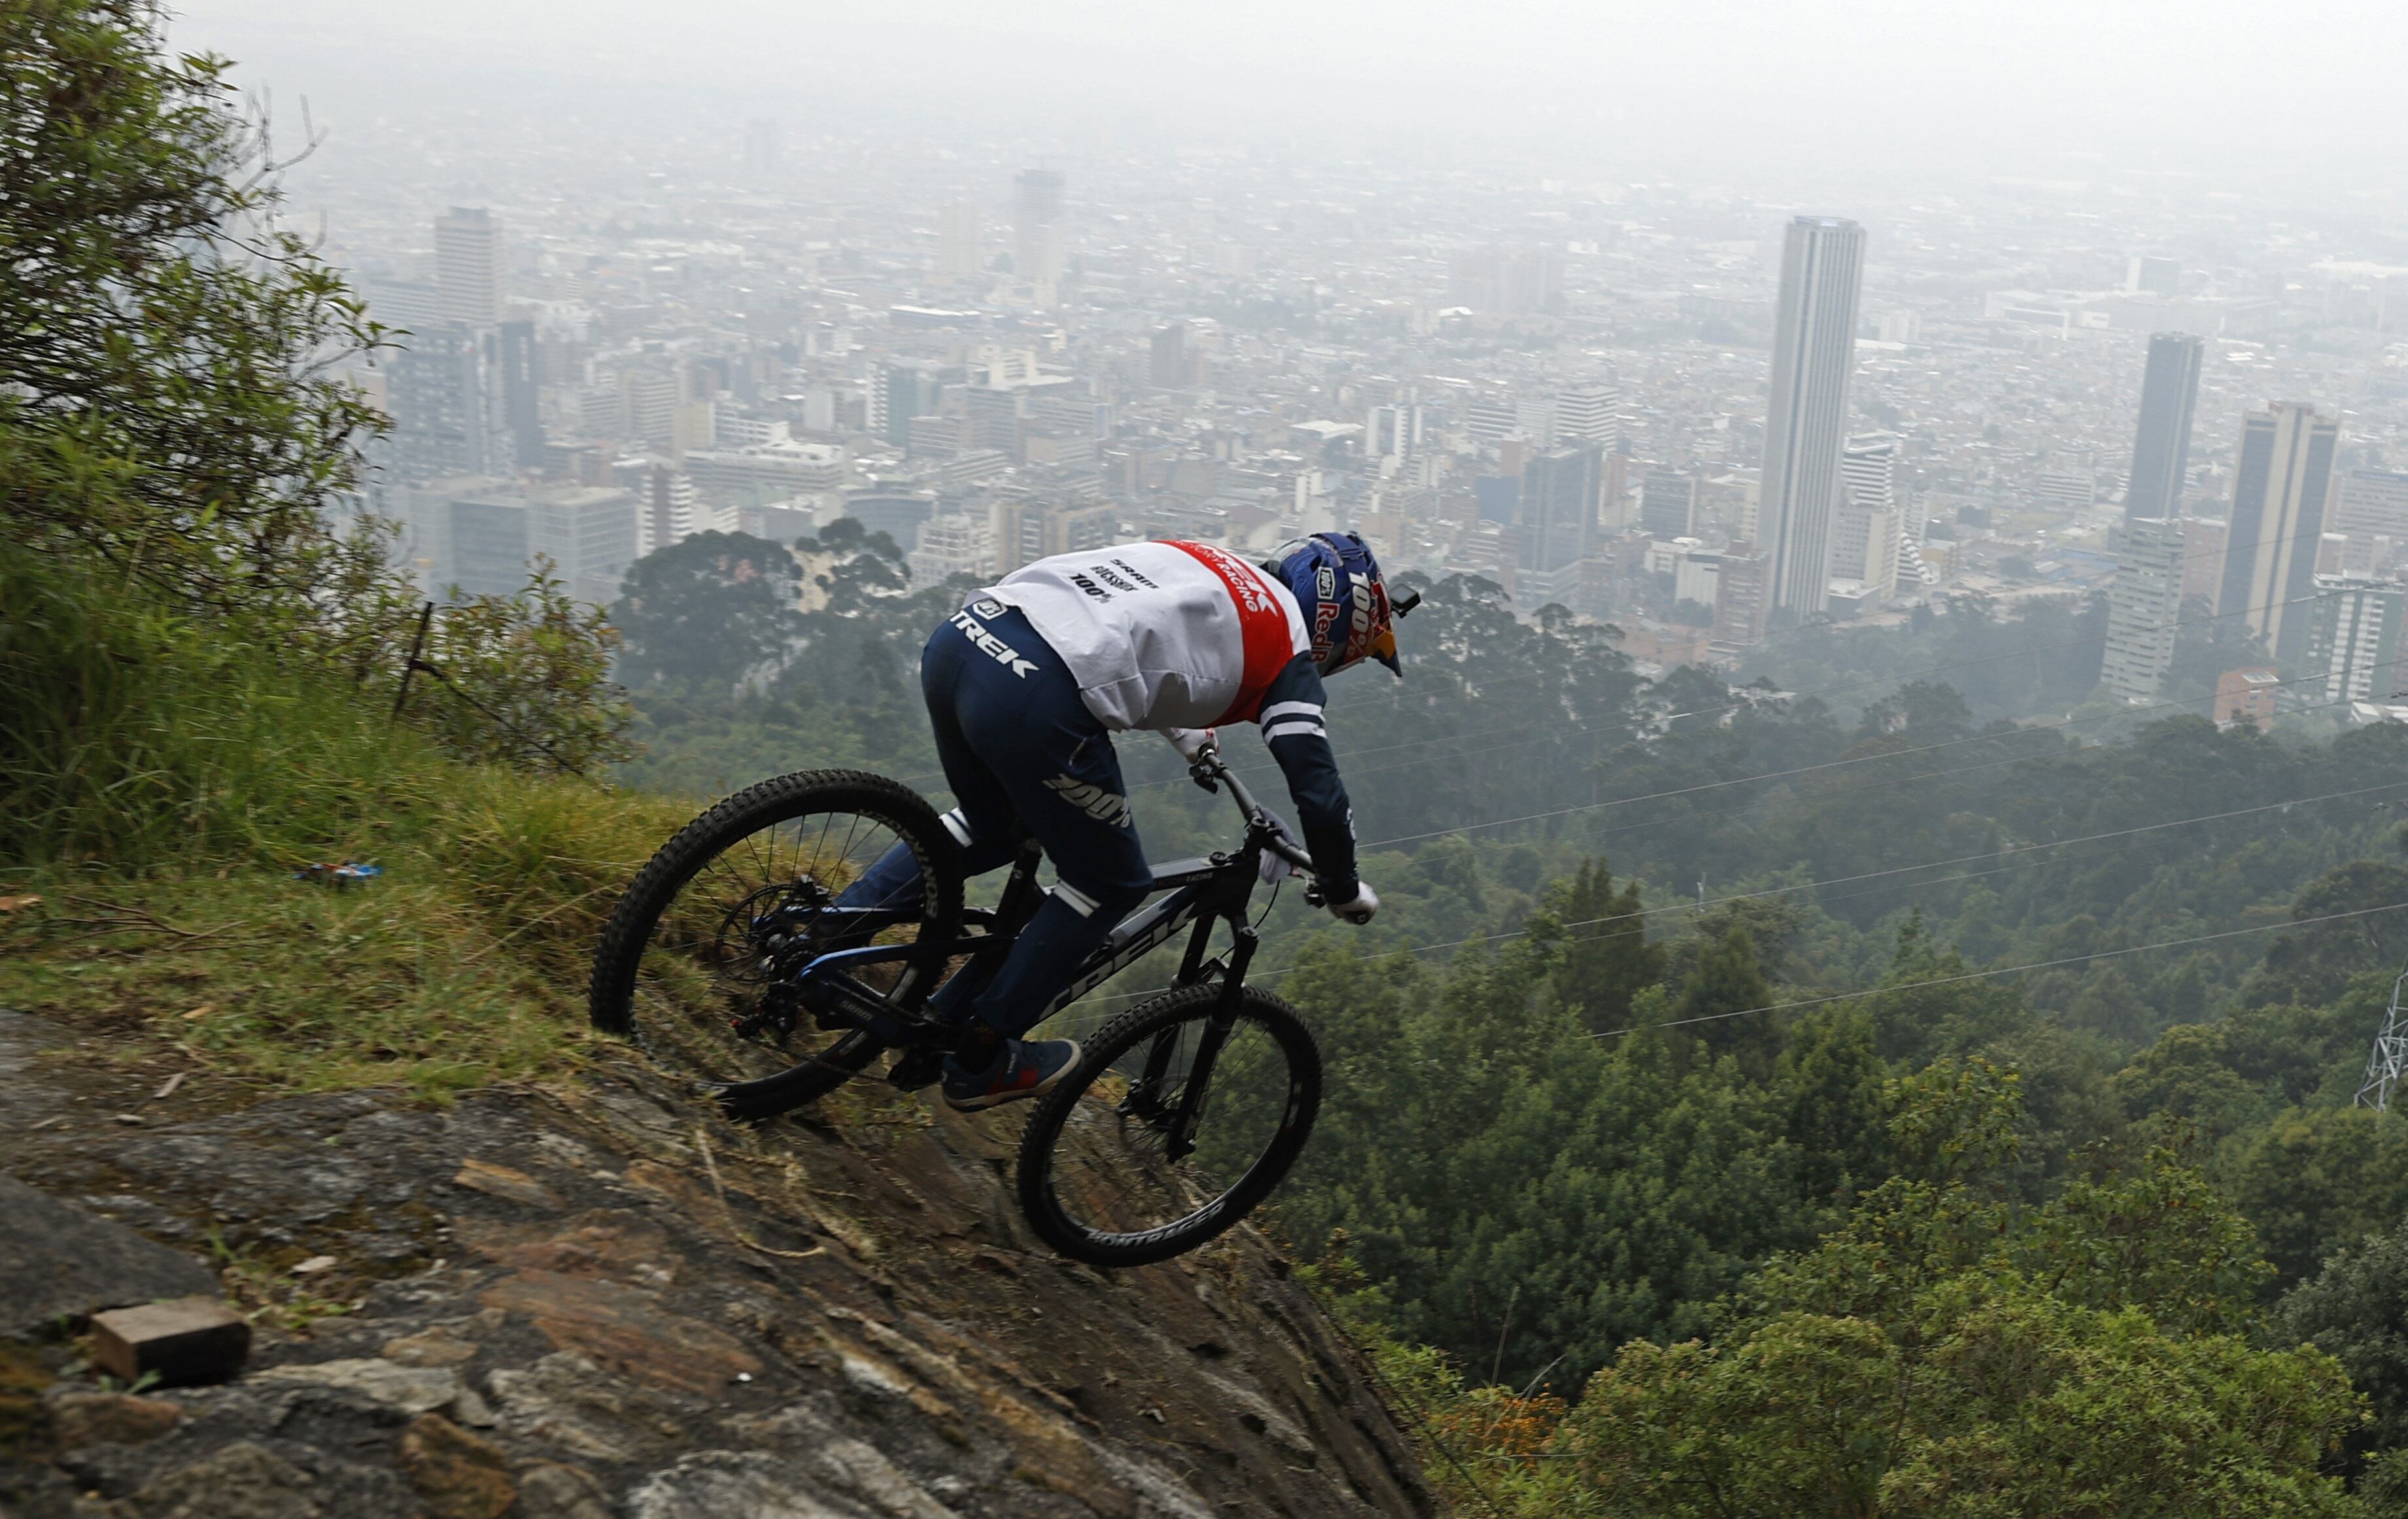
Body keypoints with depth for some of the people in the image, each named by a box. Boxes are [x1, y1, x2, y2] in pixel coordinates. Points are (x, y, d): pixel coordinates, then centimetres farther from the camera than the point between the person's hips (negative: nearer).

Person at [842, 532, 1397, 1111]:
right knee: (1110, 886, 15)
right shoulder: (1289, 651, 11)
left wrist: (1186, 734, 63)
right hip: (1036, 704, -8)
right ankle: (980, 1063, 21)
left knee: (993, 828, 34)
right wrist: (1345, 890, 28)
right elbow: (1317, 790, 9)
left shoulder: (1205, 565, 31)